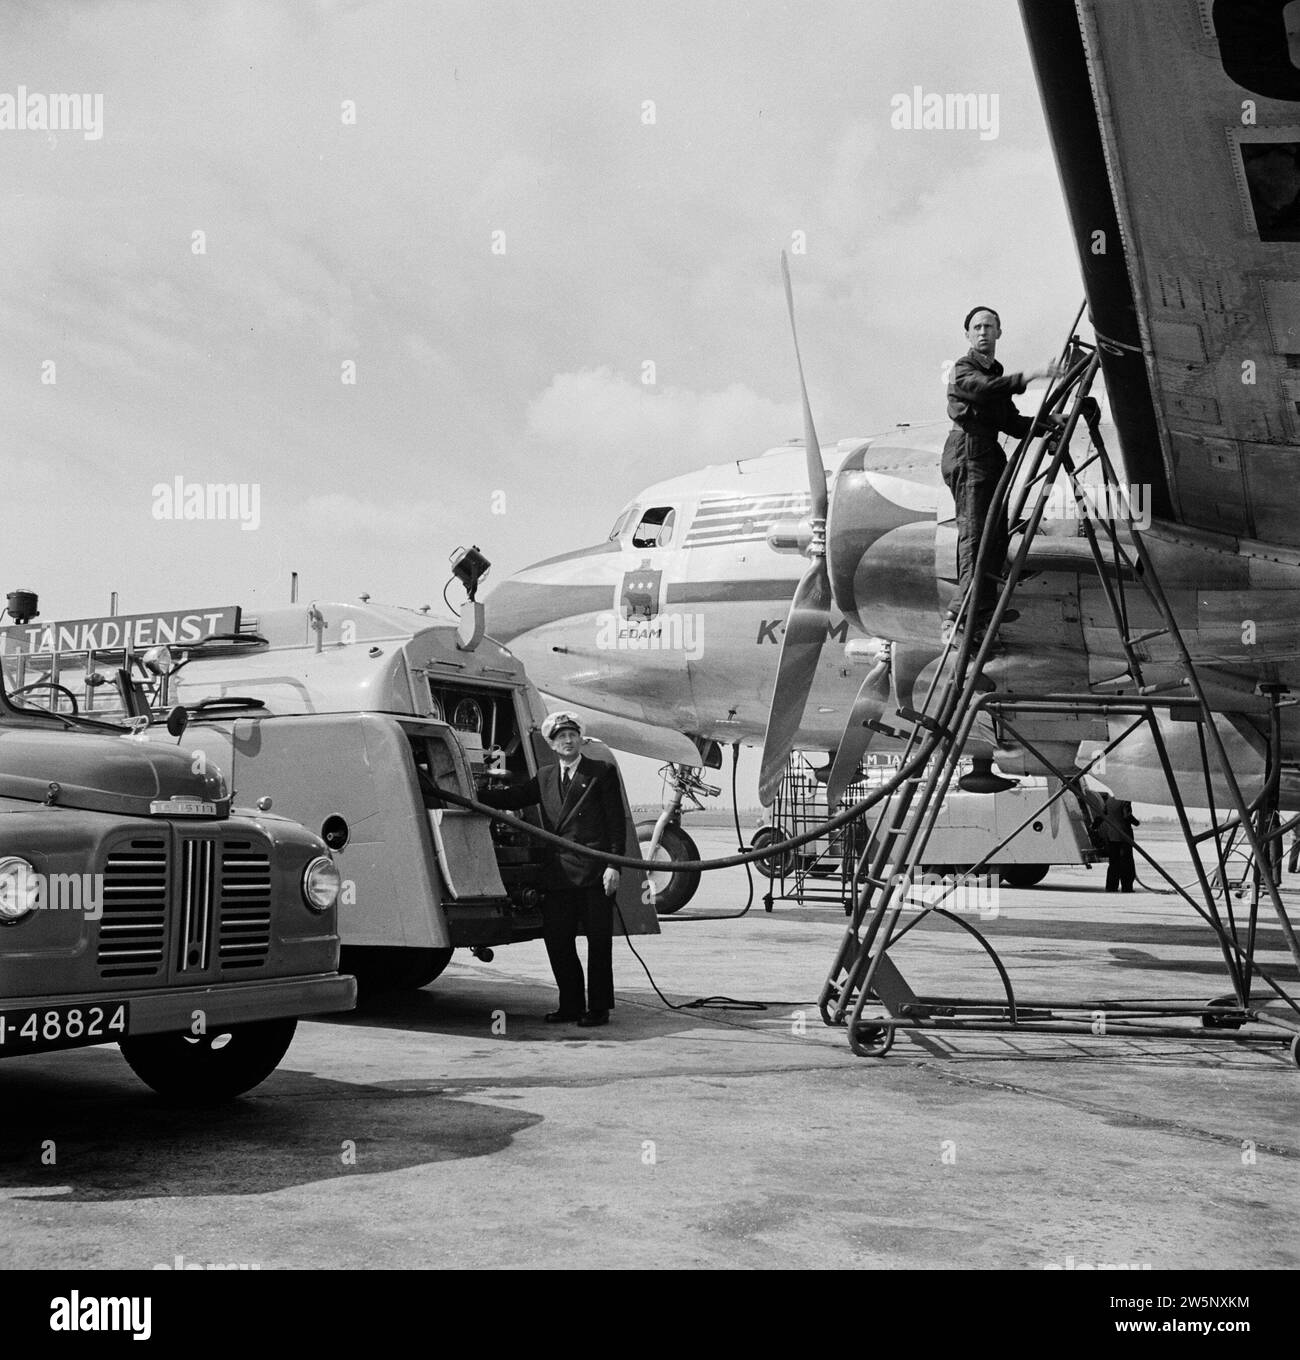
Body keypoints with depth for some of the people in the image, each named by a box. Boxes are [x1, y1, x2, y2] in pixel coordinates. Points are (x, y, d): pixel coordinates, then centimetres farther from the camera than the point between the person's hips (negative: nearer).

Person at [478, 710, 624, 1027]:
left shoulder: (602, 773, 1)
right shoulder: (544, 778, 16)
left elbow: (616, 823, -3)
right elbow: (513, 798, 13)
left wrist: (613, 865, -10)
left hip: (594, 873, -5)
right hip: (559, 873, 5)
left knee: (599, 941, 1)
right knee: (557, 940, 7)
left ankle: (599, 1008, 9)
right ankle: (571, 1004, 19)